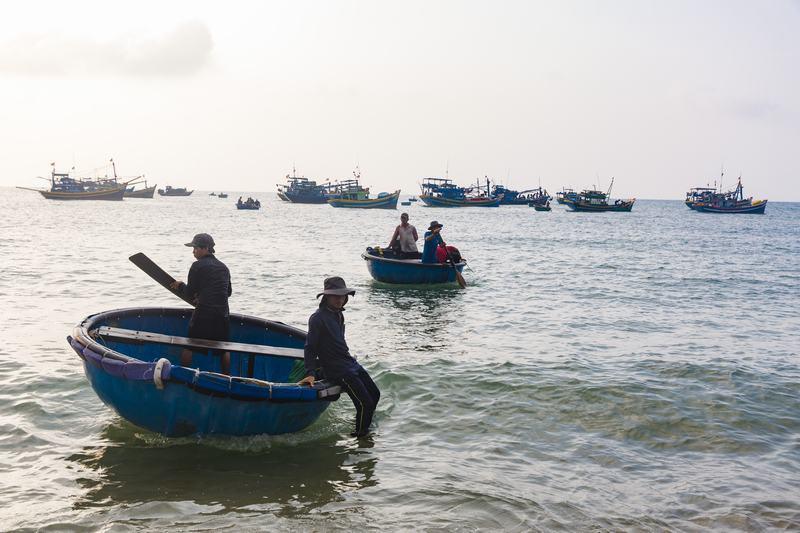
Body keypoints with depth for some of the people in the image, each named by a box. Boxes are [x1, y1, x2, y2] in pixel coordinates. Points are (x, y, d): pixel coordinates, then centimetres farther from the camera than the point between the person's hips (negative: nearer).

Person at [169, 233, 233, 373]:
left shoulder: (197, 266, -7)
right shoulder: (223, 267, 12)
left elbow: (189, 293, -5)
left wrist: (180, 285, 16)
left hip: (203, 315, -5)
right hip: (223, 314, 5)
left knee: (189, 347, 9)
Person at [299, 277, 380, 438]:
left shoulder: (337, 314, 10)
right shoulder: (318, 318, -15)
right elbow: (310, 348, -15)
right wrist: (311, 373, -21)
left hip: (352, 364, 9)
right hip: (338, 370, -9)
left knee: (375, 394, 15)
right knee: (365, 404, -12)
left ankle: (364, 426, 33)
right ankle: (360, 436, 5)